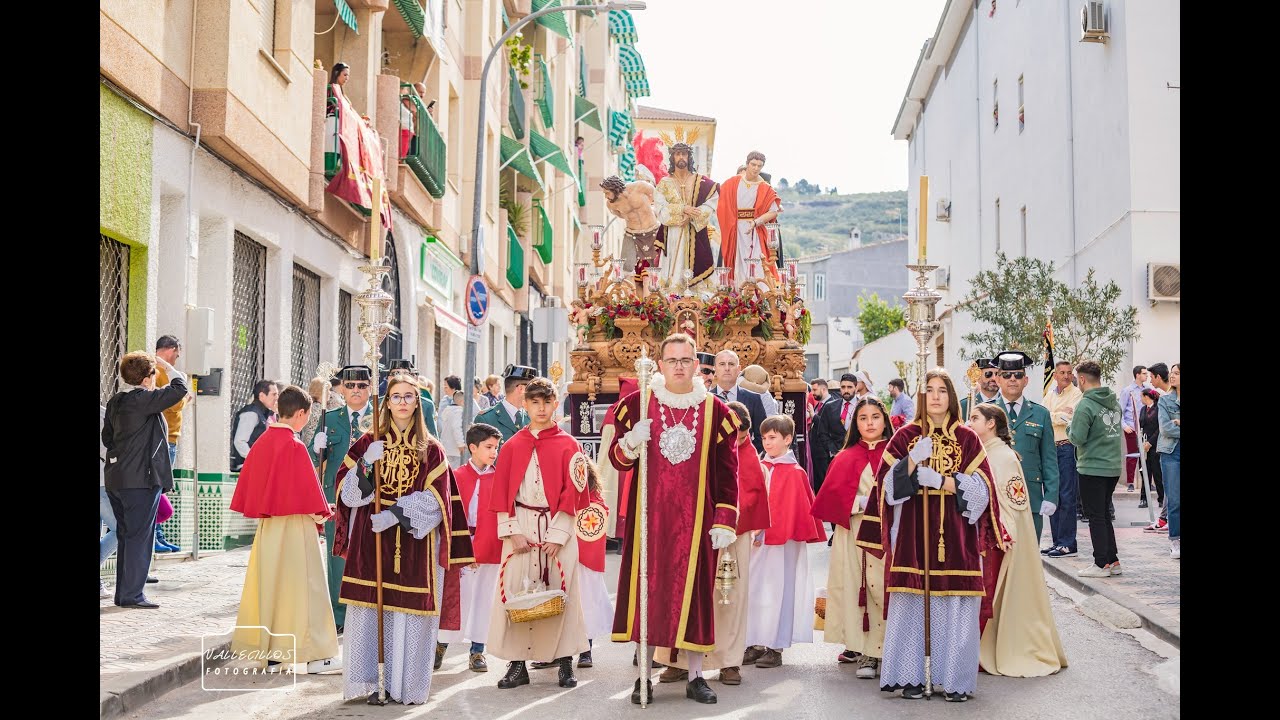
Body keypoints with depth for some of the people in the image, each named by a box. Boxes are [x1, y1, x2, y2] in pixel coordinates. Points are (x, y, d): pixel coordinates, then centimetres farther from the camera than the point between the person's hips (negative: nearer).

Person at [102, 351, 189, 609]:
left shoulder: (115, 401, 11)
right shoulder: (143, 400, -15)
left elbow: (107, 436, 19)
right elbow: (180, 388, -16)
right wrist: (165, 364, -2)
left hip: (116, 479, 9)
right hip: (141, 479, -9)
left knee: (125, 536, 15)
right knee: (139, 536, -4)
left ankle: (123, 592, 20)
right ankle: (132, 595, -2)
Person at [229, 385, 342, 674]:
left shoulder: (262, 442, 5)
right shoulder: (295, 446, -17)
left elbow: (249, 484, 12)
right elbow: (307, 490, -16)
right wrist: (319, 514, -2)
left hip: (267, 525, 8)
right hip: (294, 525, -8)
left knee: (268, 583, 14)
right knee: (299, 585, -2)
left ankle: (266, 647, 21)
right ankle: (305, 653, 1)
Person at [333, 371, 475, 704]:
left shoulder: (431, 449, 6)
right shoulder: (368, 443, 8)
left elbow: (435, 499, -2)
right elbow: (347, 491, 2)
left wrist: (397, 514, -14)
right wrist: (366, 464, -16)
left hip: (414, 542, 0)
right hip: (371, 539, 1)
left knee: (409, 612, -1)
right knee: (369, 606, -3)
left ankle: (405, 684, 6)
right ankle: (368, 681, 5)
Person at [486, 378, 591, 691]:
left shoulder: (568, 445, 2)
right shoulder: (512, 446, 7)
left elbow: (572, 493, -2)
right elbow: (501, 493, 4)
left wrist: (558, 534, -9)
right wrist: (513, 532, -6)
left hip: (557, 527, -1)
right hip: (520, 528, 1)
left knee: (560, 591, 0)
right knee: (516, 591, 0)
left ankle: (565, 660, 10)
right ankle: (517, 664, 7)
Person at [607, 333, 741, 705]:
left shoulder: (715, 410, 4)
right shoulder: (638, 404, 3)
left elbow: (727, 472, 4)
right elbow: (617, 458, 4)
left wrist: (725, 521, -2)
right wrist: (631, 443, -18)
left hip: (695, 519, 0)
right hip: (649, 516, 0)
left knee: (694, 590, 3)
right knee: (647, 588, 0)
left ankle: (695, 676, 12)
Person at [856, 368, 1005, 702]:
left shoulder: (967, 439, 6)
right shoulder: (905, 436, 6)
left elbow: (980, 489, 0)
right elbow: (888, 486, 0)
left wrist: (940, 480, -11)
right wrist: (912, 461, -16)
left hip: (954, 536, 0)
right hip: (913, 534, 0)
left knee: (954, 607, -2)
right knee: (911, 601, -2)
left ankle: (954, 678, 7)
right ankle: (910, 676, 7)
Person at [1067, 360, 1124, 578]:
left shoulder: (1086, 405, -16)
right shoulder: (1114, 402, 7)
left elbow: (1077, 438, -18)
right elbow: (1116, 431, 13)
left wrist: (1070, 428, 2)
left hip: (1093, 468, -7)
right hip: (1114, 467, 7)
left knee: (1096, 516, 0)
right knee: (1104, 515, 17)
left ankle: (1102, 564, 3)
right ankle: (1113, 560, 19)